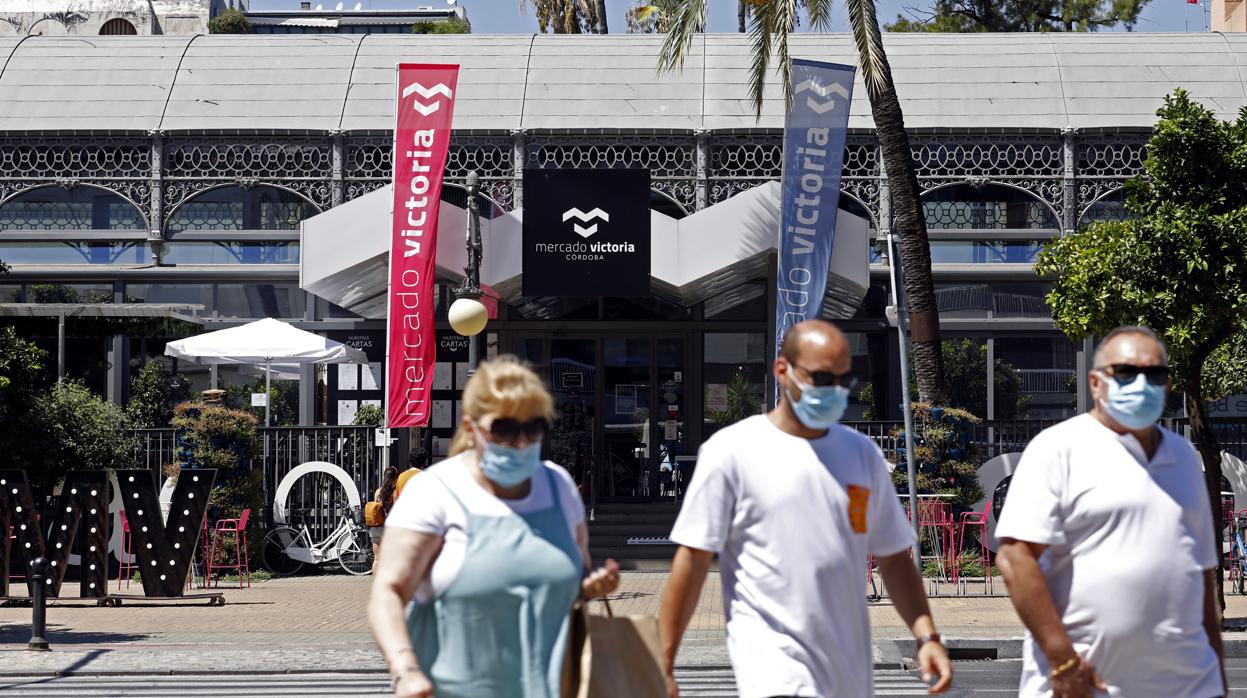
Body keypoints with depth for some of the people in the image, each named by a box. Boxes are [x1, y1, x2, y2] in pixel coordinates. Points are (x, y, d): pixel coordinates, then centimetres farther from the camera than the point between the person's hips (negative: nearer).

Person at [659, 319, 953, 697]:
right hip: (772, 656, -6)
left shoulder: (862, 452, 11)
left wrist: (927, 636, 3)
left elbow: (893, 556, 15)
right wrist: (663, 666, -7)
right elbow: (692, 559, -5)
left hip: (847, 664, 6)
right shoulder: (732, 450, -4)